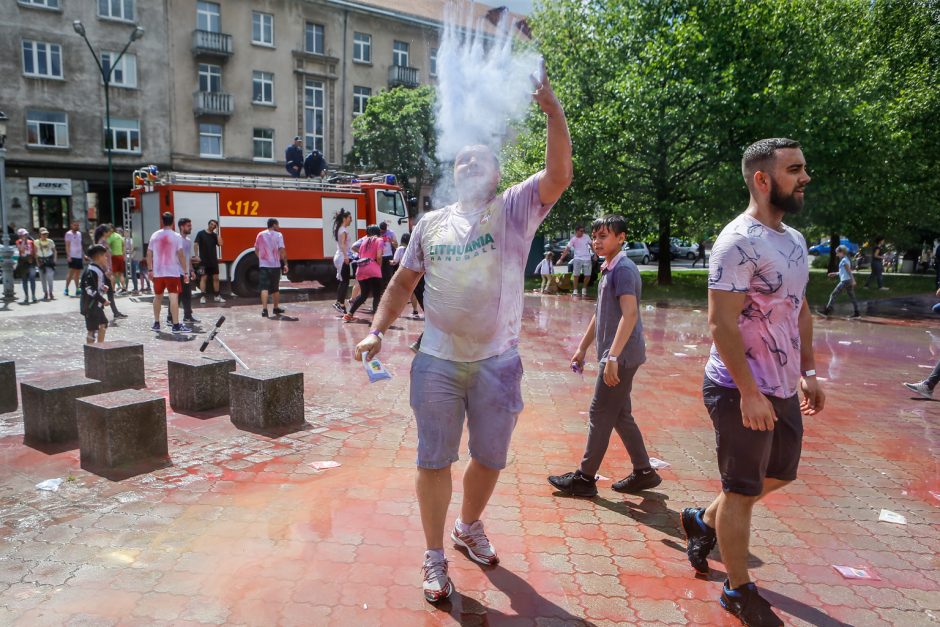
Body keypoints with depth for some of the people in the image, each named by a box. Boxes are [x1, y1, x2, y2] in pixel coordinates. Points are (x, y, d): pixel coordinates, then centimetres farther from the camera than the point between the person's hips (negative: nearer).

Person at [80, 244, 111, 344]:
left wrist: (103, 287, 6)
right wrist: (103, 300, -21)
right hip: (91, 305, -11)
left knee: (103, 324, 21)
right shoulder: (91, 271, -19)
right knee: (92, 329, -5)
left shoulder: (98, 269, 12)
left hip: (97, 304, 11)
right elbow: (90, 289, -24)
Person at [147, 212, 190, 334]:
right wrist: (185, 272, -7)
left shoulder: (155, 235, 7)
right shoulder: (176, 236, -6)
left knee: (158, 297, 18)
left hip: (157, 272, 5)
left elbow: (149, 254, 8)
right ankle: (176, 325, -15)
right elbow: (180, 255, -10)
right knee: (174, 297, -9)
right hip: (173, 272, -4)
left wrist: (150, 270, 16)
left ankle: (156, 323, 26)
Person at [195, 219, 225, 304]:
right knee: (204, 278, -4)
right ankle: (202, 297, -2)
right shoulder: (201, 233, -2)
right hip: (204, 261, -4)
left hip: (214, 260, 4)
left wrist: (218, 232, -7)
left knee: (216, 278, 7)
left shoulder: (215, 235, 9)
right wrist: (197, 256, -14)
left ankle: (217, 296, 15)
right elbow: (196, 244, -6)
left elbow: (220, 244, -7)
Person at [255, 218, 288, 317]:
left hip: (263, 265, 2)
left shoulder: (260, 235, 7)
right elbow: (282, 251, -12)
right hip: (275, 265, -1)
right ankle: (276, 308, 26)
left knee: (264, 288, -5)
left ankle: (264, 309, -20)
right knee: (275, 288, 14)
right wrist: (285, 264, -6)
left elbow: (256, 250, 13)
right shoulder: (278, 235, -5)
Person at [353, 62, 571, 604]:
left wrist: (553, 109, -27)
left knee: (490, 458, 15)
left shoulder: (515, 209, -1)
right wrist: (378, 330, 3)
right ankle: (435, 558, 25)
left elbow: (560, 175, -17)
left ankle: (470, 527, 43)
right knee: (435, 460, 8)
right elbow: (404, 281, 13)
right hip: (438, 362, 1)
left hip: (498, 363, -1)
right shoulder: (431, 223, 7)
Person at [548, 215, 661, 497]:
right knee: (620, 416, 15)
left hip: (622, 356, -10)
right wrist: (582, 348, 24)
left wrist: (612, 357, -29)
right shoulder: (607, 270, 16)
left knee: (600, 415, -2)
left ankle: (585, 478, 8)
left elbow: (630, 314, -24)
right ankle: (644, 472, 25)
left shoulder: (624, 269, -14)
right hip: (615, 356, 10)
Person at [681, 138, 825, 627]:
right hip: (742, 390, -9)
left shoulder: (794, 240, 10)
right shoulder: (739, 242, -19)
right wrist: (750, 392, -23)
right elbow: (721, 322, -23)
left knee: (779, 474, 23)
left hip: (783, 389, 9)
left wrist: (808, 371, 14)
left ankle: (704, 521, 42)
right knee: (743, 490, 5)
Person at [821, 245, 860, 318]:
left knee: (833, 295, -5)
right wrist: (835, 274, 24)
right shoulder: (846, 259, 17)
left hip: (845, 281, -10)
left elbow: (849, 271, -18)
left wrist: (853, 280, -22)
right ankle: (857, 313, 10)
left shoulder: (844, 260, -11)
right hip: (848, 281, 10)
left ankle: (827, 311, -3)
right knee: (852, 297, 9)